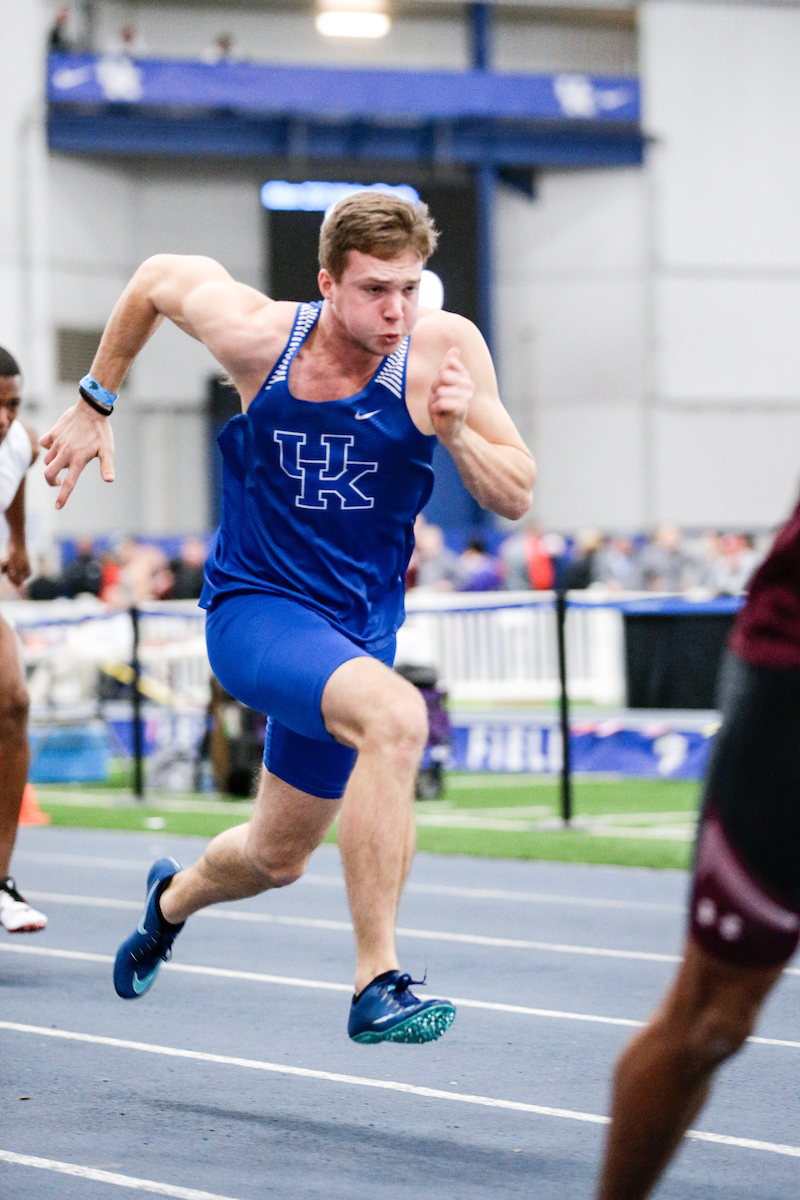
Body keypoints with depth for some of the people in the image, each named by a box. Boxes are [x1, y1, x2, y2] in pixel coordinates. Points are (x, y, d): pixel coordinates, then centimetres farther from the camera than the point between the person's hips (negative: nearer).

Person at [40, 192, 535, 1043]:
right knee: (395, 714, -35)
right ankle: (376, 985, -31)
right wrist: (94, 404, 12)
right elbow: (156, 277, 4)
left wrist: (458, 431, -27)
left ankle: (174, 898, 57)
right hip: (253, 610, -4)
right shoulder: (257, 334, -16)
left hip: (357, 626, 4)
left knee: (275, 859, 20)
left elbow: (515, 499, -8)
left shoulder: (444, 348, -13)